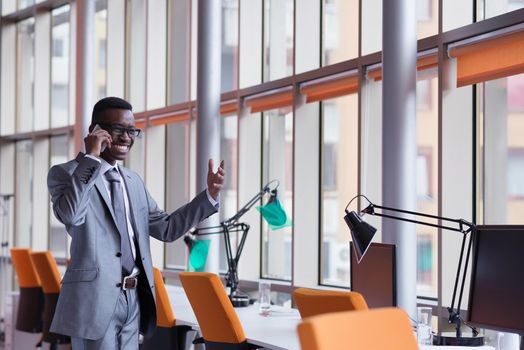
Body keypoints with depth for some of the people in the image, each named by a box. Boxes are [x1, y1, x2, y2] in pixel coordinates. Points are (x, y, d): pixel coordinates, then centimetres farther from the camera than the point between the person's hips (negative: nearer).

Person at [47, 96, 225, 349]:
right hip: (95, 297, -7)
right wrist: (90, 158, -19)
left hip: (134, 299, 7)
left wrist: (210, 195, 9)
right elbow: (70, 215, -22)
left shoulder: (134, 181, 18)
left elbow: (166, 228, 18)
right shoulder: (66, 173, -2)